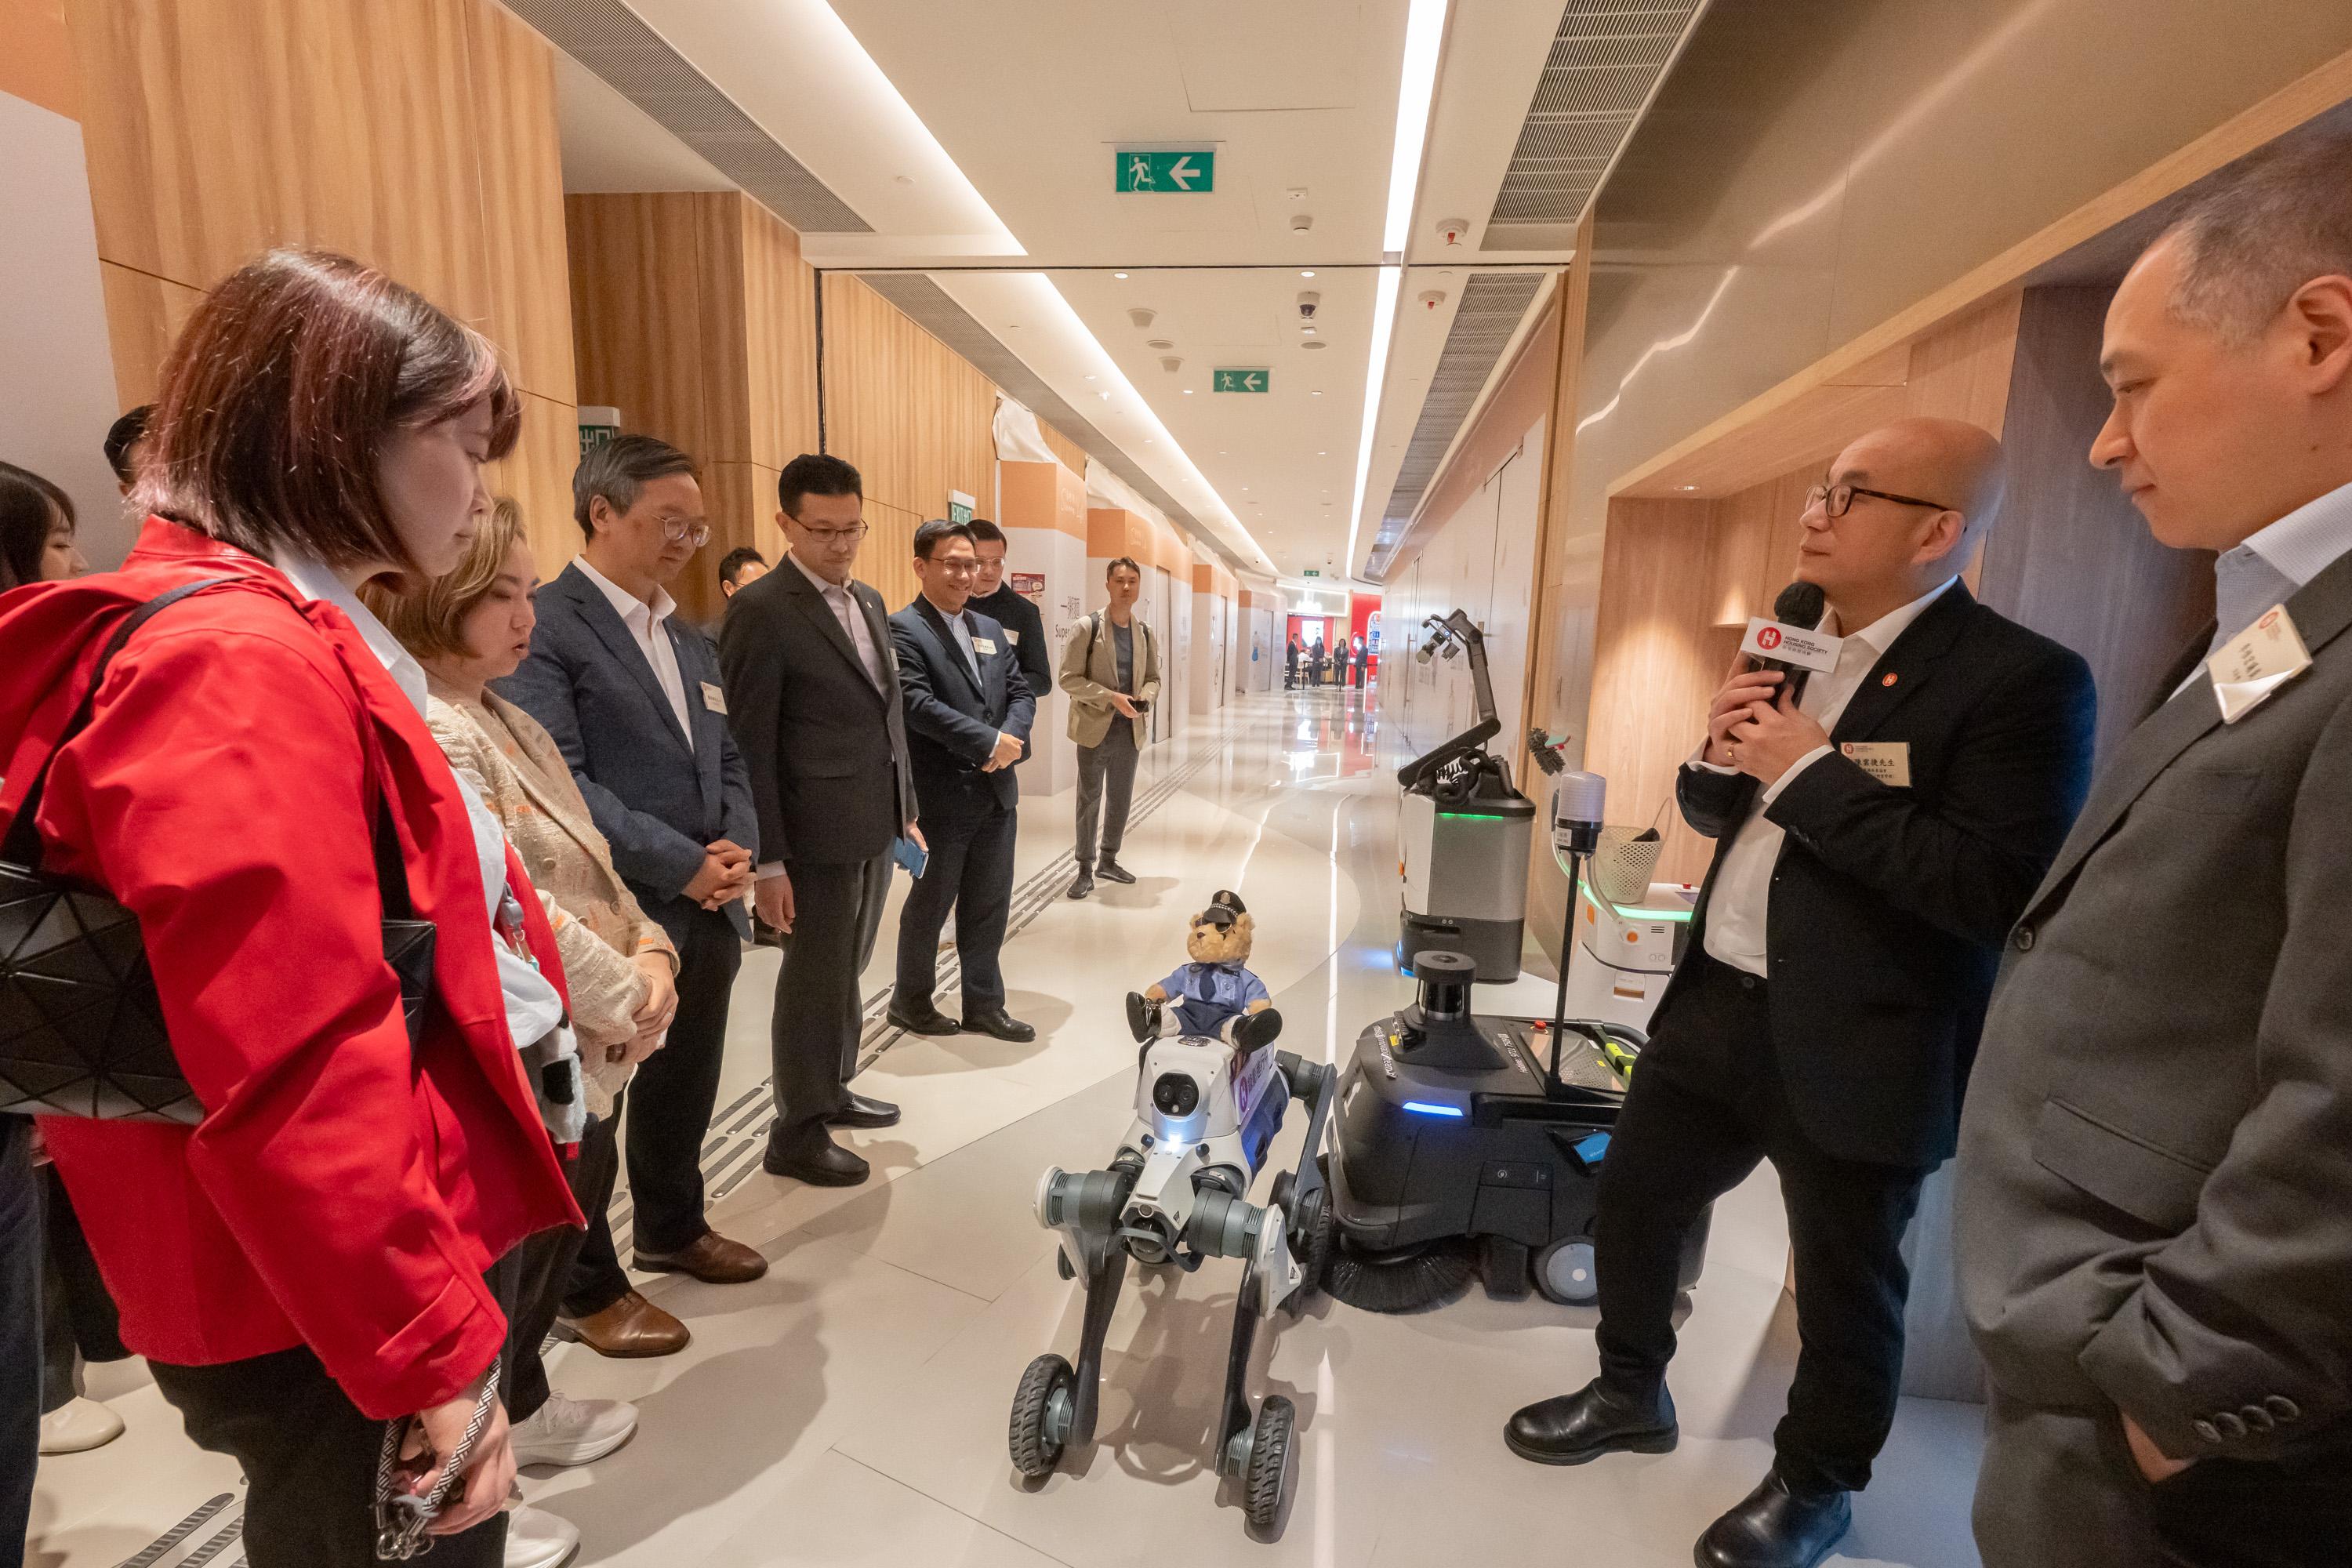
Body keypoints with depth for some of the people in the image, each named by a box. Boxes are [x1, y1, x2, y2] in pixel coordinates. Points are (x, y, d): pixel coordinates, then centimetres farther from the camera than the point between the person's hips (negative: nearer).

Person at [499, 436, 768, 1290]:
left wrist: (736, 848, -4)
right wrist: (681, 864, -18)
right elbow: (555, 780, -21)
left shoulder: (690, 640, 13)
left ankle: (673, 1228, 45)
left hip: (707, 913, 7)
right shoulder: (544, 626, -12)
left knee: (685, 1091, 22)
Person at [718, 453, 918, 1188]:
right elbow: (750, 745, -14)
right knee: (815, 979, 4)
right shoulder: (761, 610, -12)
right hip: (818, 830, -7)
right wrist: (767, 860, -16)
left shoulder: (870, 602, 11)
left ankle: (832, 1089, 37)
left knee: (849, 970, 19)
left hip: (875, 824, 7)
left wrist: (905, 808, 13)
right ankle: (796, 1134, 21)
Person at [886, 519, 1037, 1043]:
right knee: (930, 906, 10)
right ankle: (910, 1001, 30)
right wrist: (990, 742, -20)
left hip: (996, 792, 7)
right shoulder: (903, 629, -10)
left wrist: (1012, 738, -9)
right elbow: (917, 704, -21)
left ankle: (984, 1004, 29)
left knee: (989, 907, 14)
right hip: (942, 797, -7)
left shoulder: (989, 629, 14)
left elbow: (1021, 691, 11)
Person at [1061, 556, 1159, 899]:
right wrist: (1112, 697, -21)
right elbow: (1069, 678, -11)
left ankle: (1109, 861, 29)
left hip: (1131, 728, 5)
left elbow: (1153, 677, 14)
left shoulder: (1145, 631, 7)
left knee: (1121, 799, 14)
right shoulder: (1088, 627, -8)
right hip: (1096, 727, -4)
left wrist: (1146, 697, -10)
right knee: (1090, 800, 3)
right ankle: (1085, 870, 13)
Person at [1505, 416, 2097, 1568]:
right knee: (1629, 1200, 18)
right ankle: (1632, 1393, 44)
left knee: (1844, 1286, 15)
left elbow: (1999, 891, -24)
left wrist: (1809, 771, -23)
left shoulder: (2022, 679, -15)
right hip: (1717, 1005, 7)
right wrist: (1718, 760, -6)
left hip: (1855, 1051, -7)